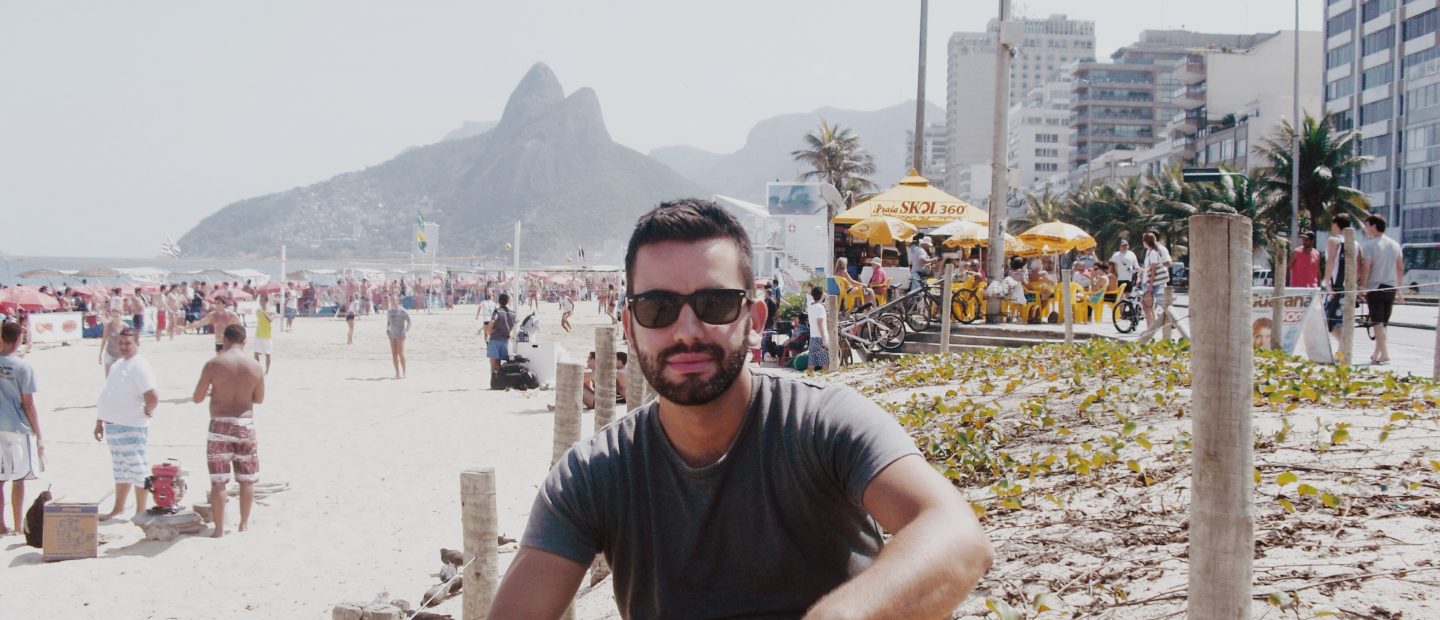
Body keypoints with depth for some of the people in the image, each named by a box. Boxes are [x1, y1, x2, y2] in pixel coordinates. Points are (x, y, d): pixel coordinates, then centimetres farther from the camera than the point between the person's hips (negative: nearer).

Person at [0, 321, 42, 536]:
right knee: (18, 479, 4)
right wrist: (38, 436, -2)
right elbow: (28, 405, -8)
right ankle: (19, 526, 8)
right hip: (18, 429, -4)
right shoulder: (23, 367, -11)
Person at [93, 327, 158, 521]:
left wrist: (146, 413, -12)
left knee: (137, 469, 0)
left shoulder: (139, 367, -16)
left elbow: (153, 397, -27)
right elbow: (108, 396, 20)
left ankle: (140, 512, 7)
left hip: (131, 428, -9)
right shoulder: (117, 365, 14)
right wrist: (99, 421, 18)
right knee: (120, 469, 19)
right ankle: (118, 508, 30)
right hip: (112, 425, 9)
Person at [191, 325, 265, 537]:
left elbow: (197, 398, -5)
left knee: (218, 480, 5)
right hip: (245, 424, 2)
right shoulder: (255, 367, -2)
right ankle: (244, 523, 23)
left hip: (220, 425, -2)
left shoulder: (213, 364, -10)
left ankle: (219, 528, 7)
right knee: (247, 478, 15)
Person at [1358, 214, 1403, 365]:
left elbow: (1365, 269, -16)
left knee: (1378, 322, -6)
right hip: (1391, 288, 6)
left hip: (1375, 288, -6)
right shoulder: (1394, 245, 9)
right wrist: (1398, 289, 19)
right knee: (1384, 322, 15)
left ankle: (1385, 355, -15)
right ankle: (1377, 354, 23)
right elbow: (1401, 267, 12)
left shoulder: (1369, 245, -11)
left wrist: (1362, 287, -10)